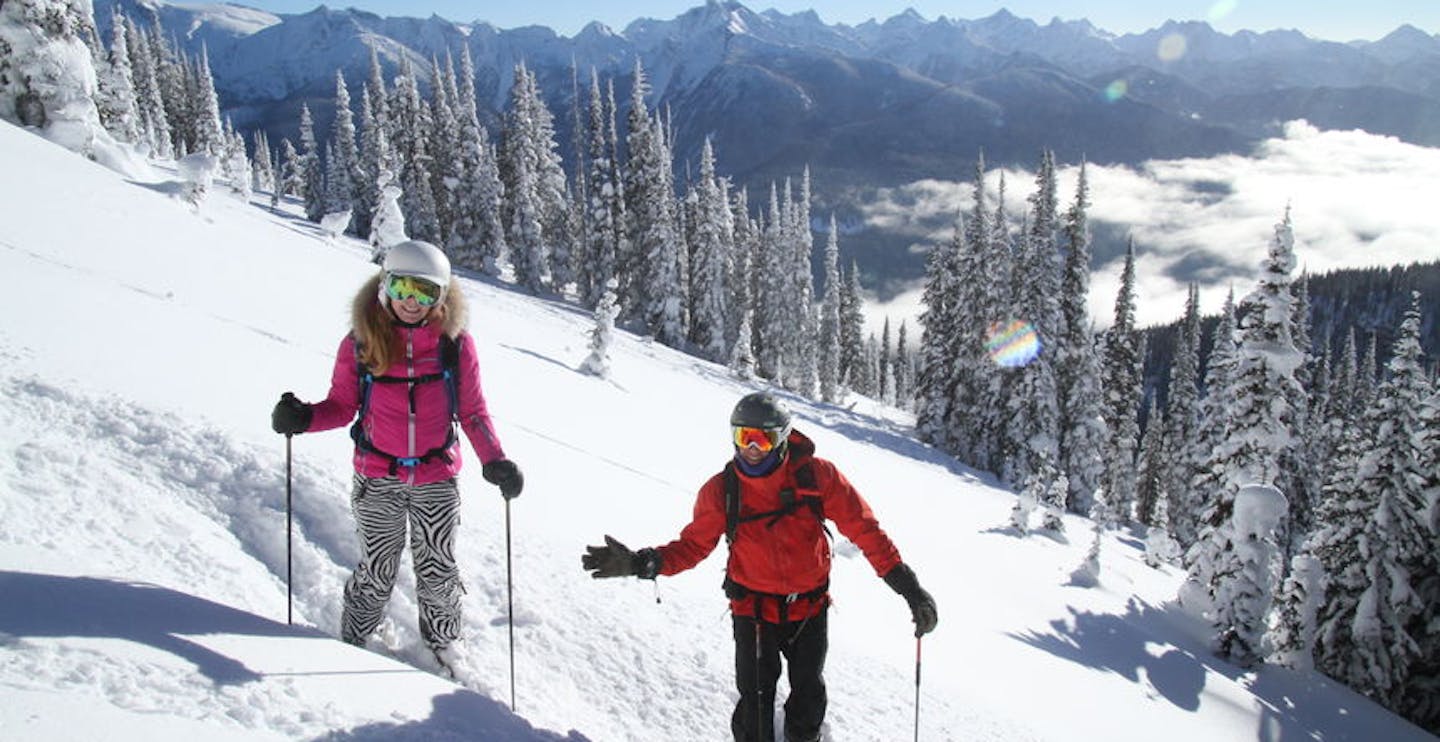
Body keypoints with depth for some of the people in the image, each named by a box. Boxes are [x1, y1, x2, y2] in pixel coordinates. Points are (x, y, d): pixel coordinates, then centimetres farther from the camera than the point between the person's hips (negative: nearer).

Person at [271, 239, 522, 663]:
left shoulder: (455, 344, -5)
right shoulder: (360, 343, -5)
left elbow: (472, 411, 1)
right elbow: (342, 406, 2)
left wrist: (494, 461, -11)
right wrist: (302, 418, -17)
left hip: (437, 479, 0)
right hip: (377, 479, 0)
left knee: (437, 573, 10)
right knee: (376, 573, 10)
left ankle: (441, 649, 34)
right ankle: (353, 646, 35)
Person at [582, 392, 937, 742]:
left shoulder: (816, 475, -15)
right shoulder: (720, 491, -12)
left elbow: (864, 528, -10)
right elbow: (694, 545, -5)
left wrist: (907, 585, -13)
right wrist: (644, 563, -22)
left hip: (810, 609, 1)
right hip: (754, 611, -1)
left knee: (809, 697, 18)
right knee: (756, 702, 1)